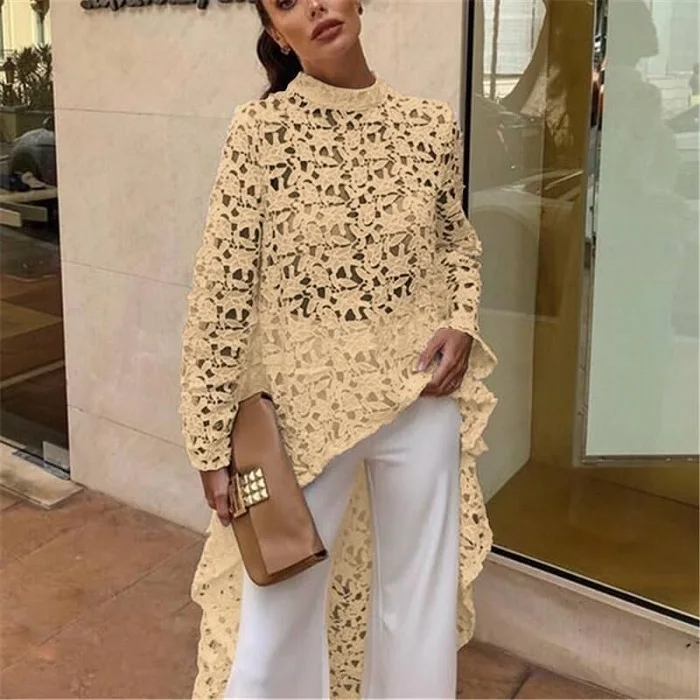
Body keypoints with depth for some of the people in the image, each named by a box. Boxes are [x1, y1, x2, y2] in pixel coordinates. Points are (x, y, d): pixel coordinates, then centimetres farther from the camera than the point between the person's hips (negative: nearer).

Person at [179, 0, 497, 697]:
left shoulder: (432, 124, -3)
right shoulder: (260, 130, -12)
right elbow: (219, 294, -11)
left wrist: (462, 324, -4)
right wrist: (213, 444, -10)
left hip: (422, 398, 3)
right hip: (306, 400, -2)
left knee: (420, 595, 19)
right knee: (277, 605, 12)